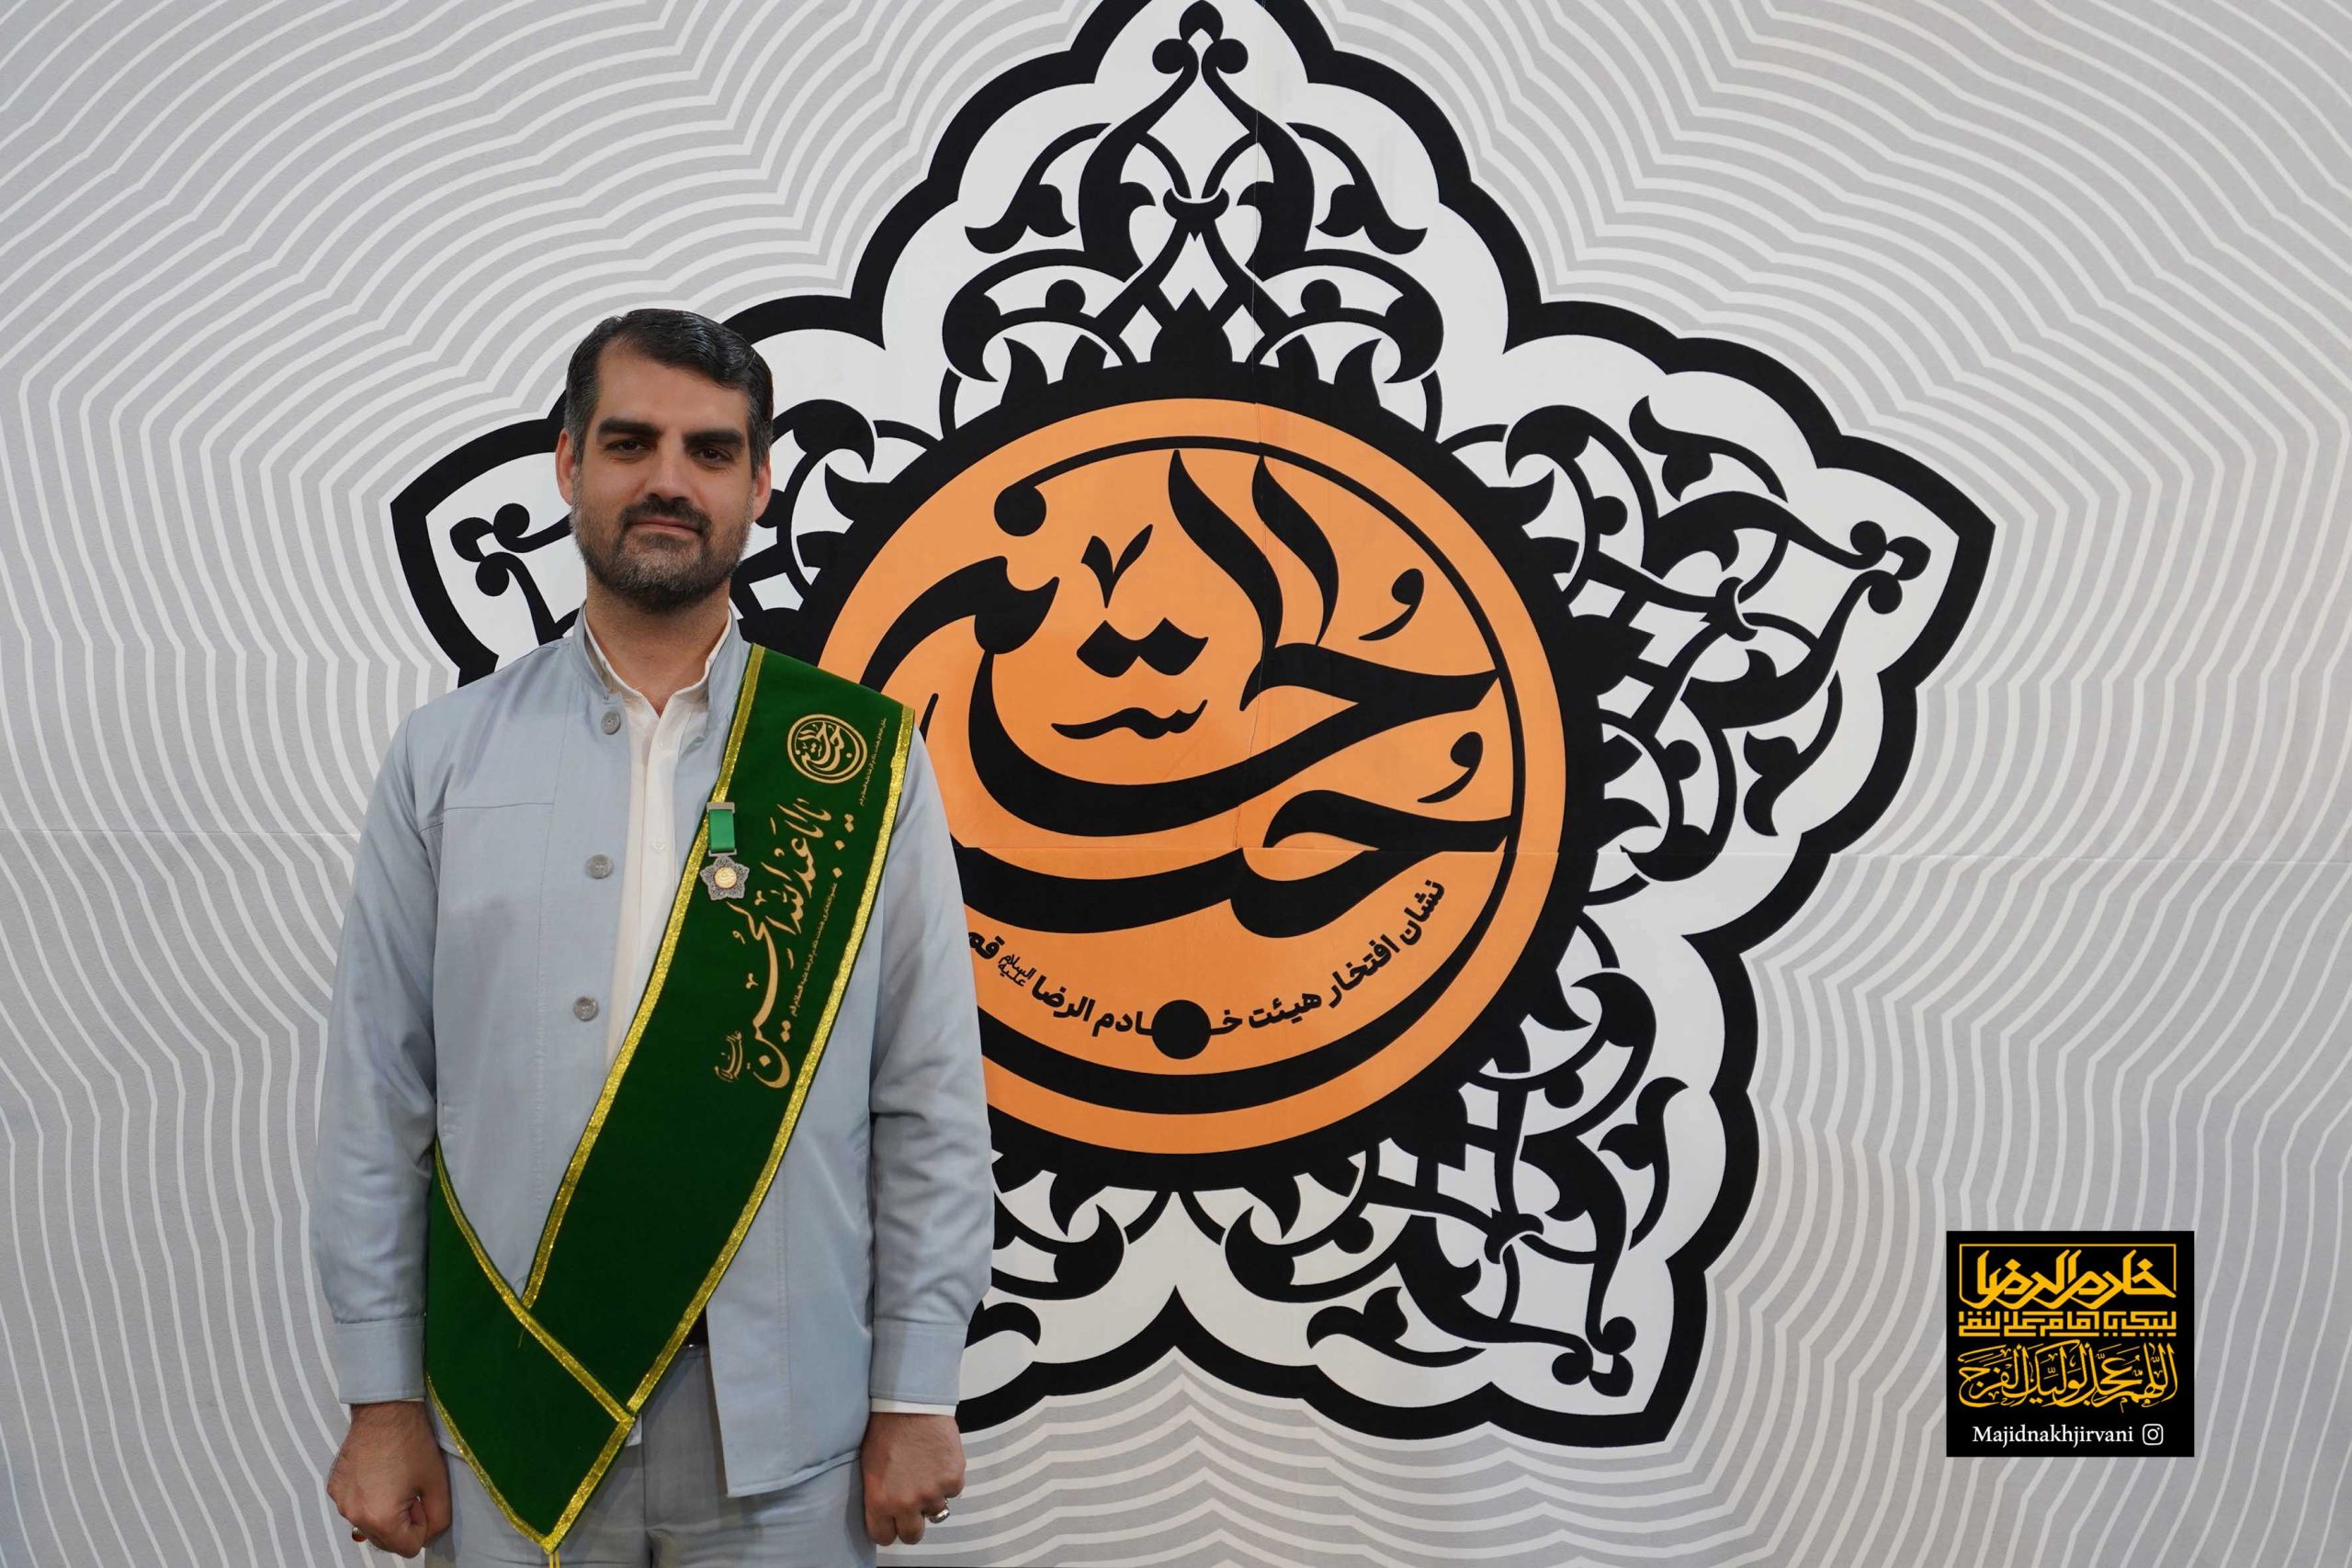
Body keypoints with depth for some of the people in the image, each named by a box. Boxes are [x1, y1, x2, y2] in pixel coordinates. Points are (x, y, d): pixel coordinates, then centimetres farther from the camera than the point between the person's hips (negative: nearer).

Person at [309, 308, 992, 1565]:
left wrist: (917, 1394, -3)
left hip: (784, 1421, 0)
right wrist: (380, 1401, 1)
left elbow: (929, 1101, -3)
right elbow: (377, 1096, 1)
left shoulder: (867, 759, -3)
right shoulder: (444, 757, 0)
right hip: (506, 1412, 1)